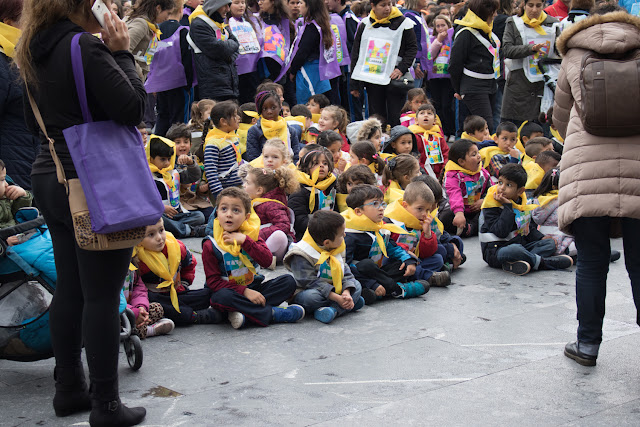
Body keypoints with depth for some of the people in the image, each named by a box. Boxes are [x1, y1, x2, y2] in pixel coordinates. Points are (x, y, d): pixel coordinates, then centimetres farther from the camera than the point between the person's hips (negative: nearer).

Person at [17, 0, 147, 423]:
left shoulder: (36, 51, 10)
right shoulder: (86, 48, -17)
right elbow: (133, 109, -18)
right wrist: (121, 53, -10)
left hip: (50, 178, 9)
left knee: (69, 289, 17)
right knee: (102, 295, -1)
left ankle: (69, 389, 28)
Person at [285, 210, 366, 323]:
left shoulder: (338, 250, 3)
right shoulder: (301, 256, -21)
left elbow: (346, 273, 2)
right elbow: (311, 282, -26)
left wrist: (346, 292, -20)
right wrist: (337, 298, -31)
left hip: (333, 290, 7)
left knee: (356, 285, -8)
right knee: (309, 297, -38)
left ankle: (334, 309, -30)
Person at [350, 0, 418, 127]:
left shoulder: (402, 23, -1)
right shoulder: (365, 25, 7)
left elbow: (413, 48, 4)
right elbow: (355, 54, 12)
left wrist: (402, 68, -12)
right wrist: (354, 84, 9)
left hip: (394, 78, -3)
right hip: (371, 78, 3)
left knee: (395, 119, -5)